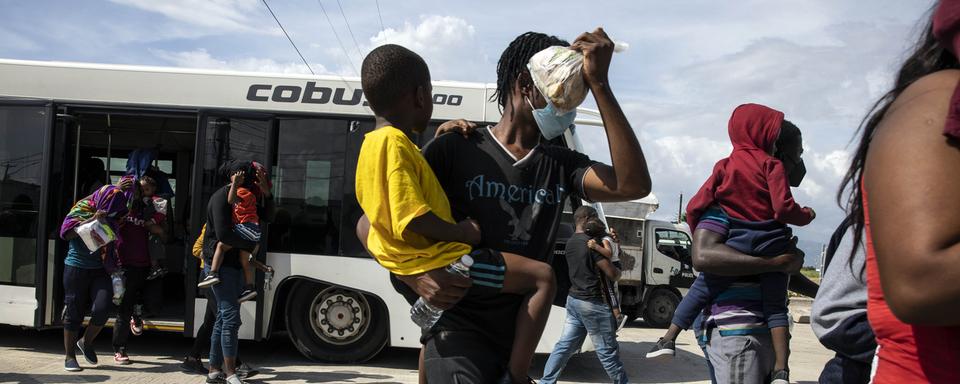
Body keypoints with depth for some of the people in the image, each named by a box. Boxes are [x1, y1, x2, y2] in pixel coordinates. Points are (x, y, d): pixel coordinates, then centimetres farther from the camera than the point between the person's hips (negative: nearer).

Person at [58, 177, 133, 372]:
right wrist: (92, 220, -24)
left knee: (102, 308, -11)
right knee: (74, 312, 3)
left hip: (100, 269, 4)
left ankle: (86, 342, 16)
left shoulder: (110, 215, 6)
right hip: (77, 267, -3)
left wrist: (119, 189, 12)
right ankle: (69, 356, 17)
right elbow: (67, 233, -15)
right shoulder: (82, 208, -6)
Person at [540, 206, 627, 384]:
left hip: (573, 299, 8)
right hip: (593, 303, -8)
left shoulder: (570, 243, 10)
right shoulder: (591, 243, -17)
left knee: (564, 345, 10)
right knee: (607, 350, 4)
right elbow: (612, 274, -18)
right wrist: (618, 272, 6)